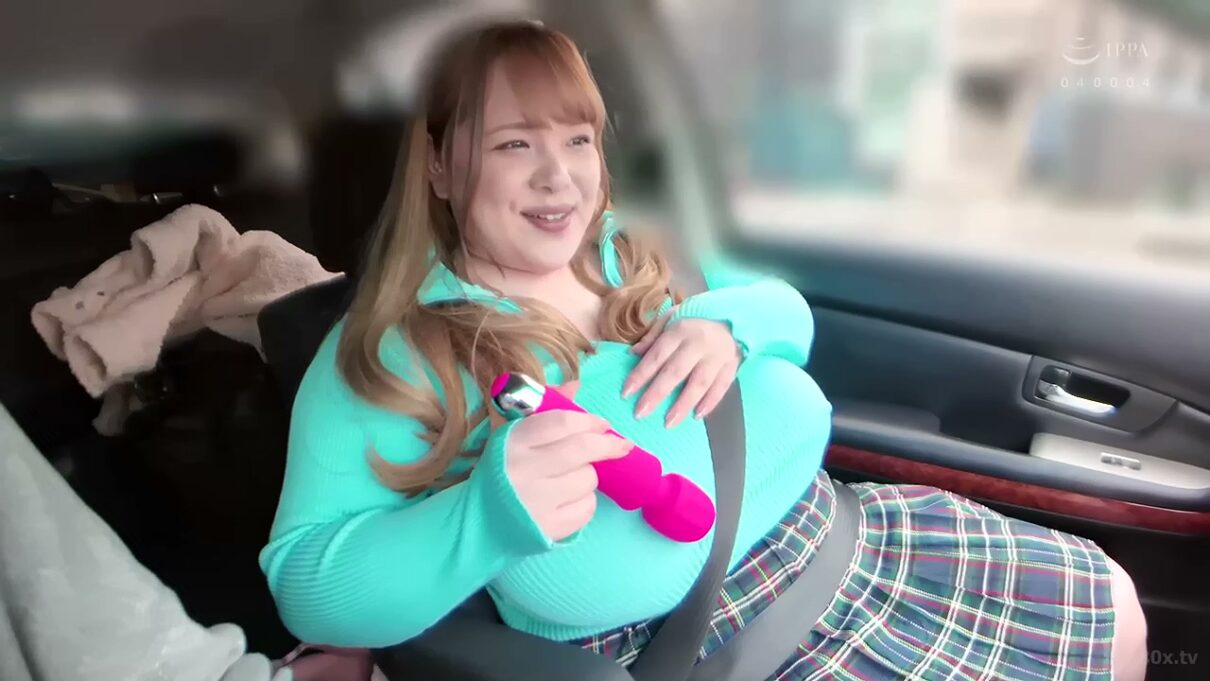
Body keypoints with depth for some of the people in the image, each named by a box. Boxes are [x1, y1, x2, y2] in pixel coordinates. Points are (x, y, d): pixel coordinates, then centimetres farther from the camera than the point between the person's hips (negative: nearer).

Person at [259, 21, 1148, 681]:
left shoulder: (636, 252, 6)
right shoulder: (392, 354, -13)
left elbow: (785, 306, 11)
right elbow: (307, 585, -17)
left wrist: (726, 322, -13)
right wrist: (491, 511, -36)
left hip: (835, 528, 7)